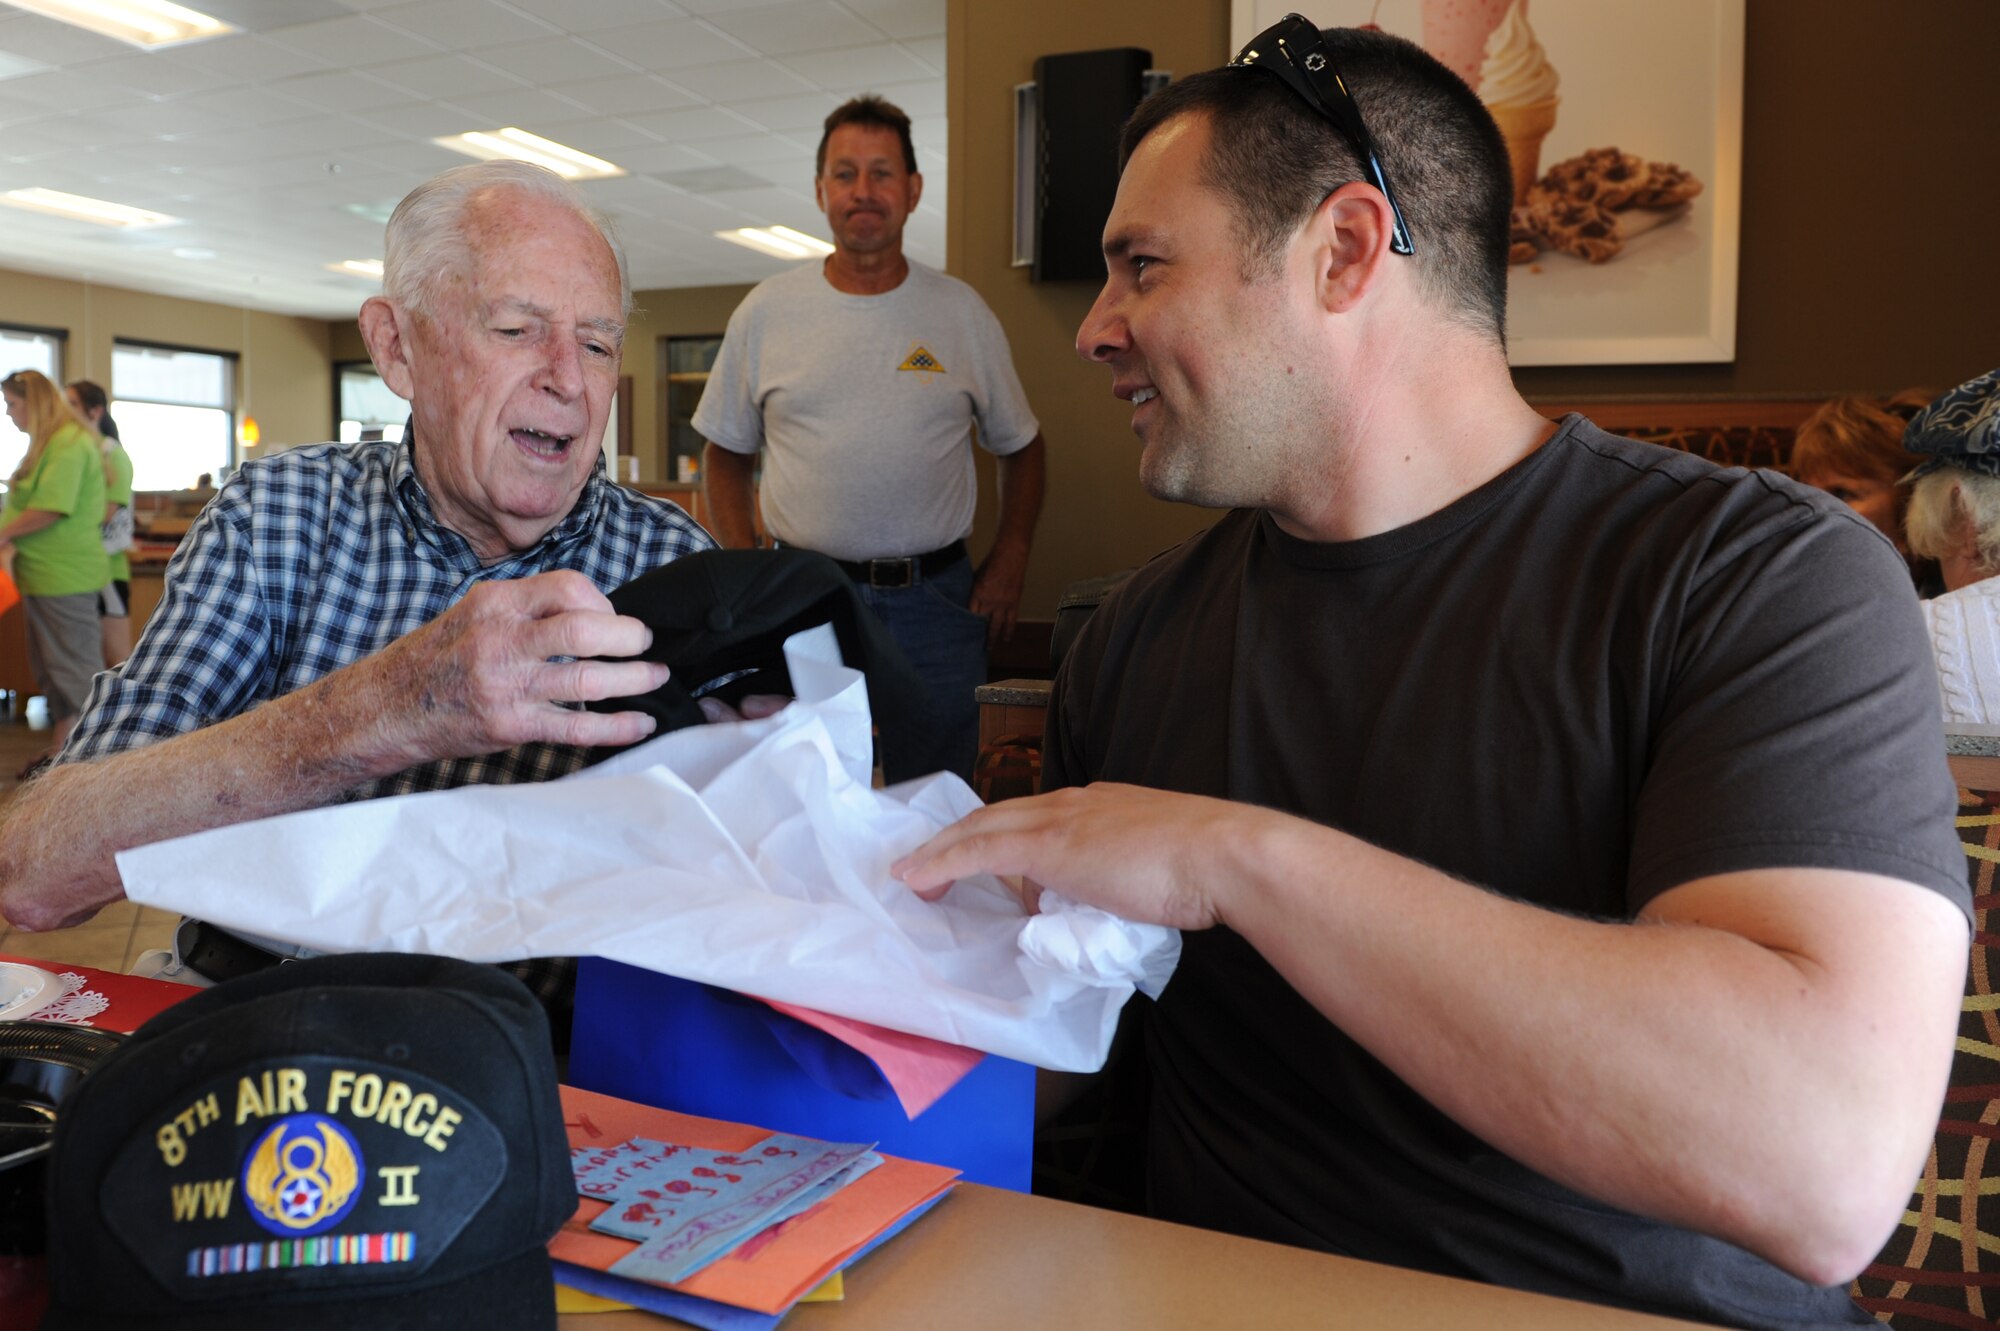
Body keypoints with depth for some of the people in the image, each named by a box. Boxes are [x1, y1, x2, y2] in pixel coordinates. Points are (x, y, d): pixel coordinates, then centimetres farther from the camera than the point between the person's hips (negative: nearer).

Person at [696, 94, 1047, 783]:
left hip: (936, 603, 1)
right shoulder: (766, 311, 5)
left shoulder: (963, 312, 5)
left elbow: (1021, 445, 15)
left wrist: (1008, 563, 4)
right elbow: (725, 455, 12)